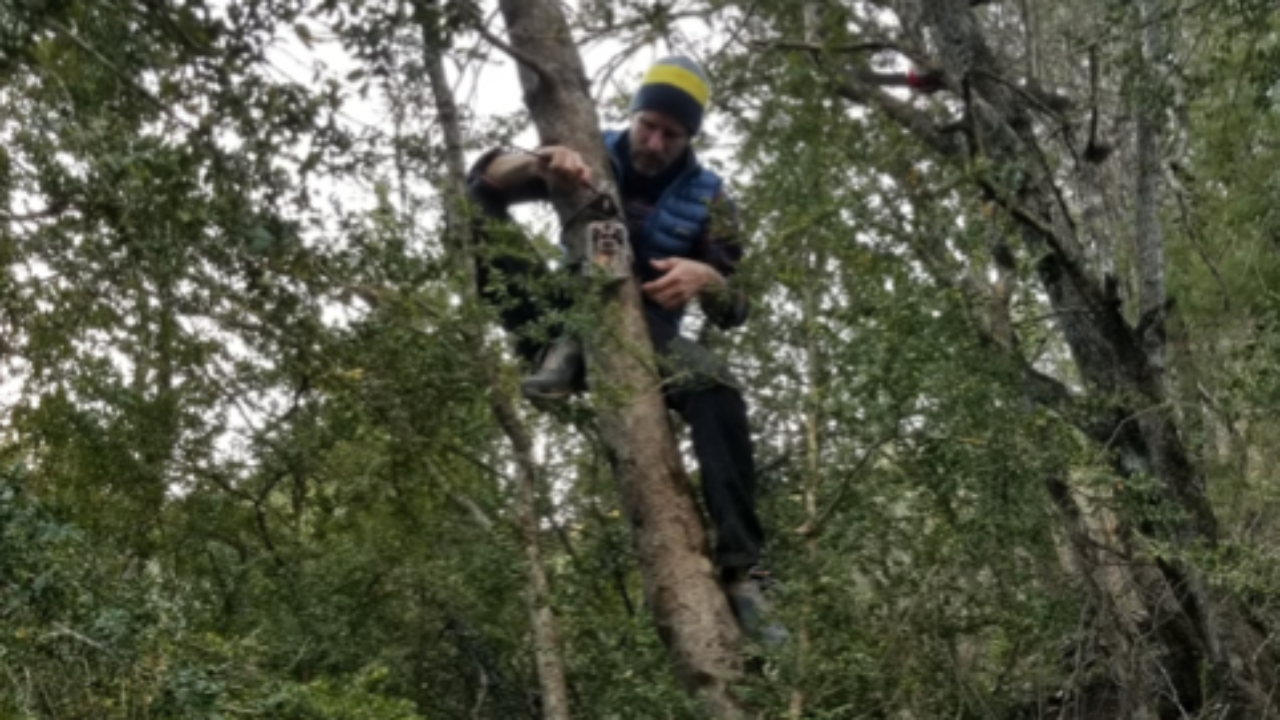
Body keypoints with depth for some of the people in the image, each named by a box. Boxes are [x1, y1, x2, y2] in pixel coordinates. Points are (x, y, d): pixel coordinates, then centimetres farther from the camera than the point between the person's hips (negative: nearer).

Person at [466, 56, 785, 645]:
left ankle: (739, 570, -36)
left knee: (718, 393, -35)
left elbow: (734, 310, -9)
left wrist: (704, 279, -33)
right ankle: (559, 352, -31)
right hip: (574, 318, 2)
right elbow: (482, 179, -12)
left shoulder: (707, 198, -6)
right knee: (479, 223, -18)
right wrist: (536, 163, -36)